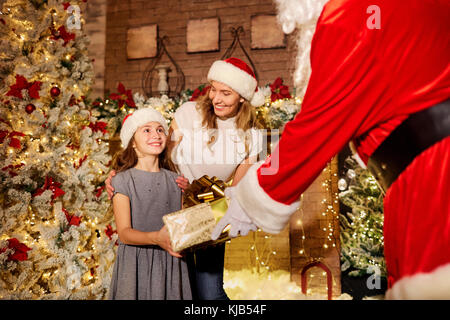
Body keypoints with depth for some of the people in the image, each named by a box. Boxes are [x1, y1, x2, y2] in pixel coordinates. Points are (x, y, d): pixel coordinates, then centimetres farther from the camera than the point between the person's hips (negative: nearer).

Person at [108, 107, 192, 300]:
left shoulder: (174, 180, 9)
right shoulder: (123, 180, -4)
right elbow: (124, 233, -12)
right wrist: (156, 238, -29)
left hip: (171, 262, 4)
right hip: (136, 264, -3)